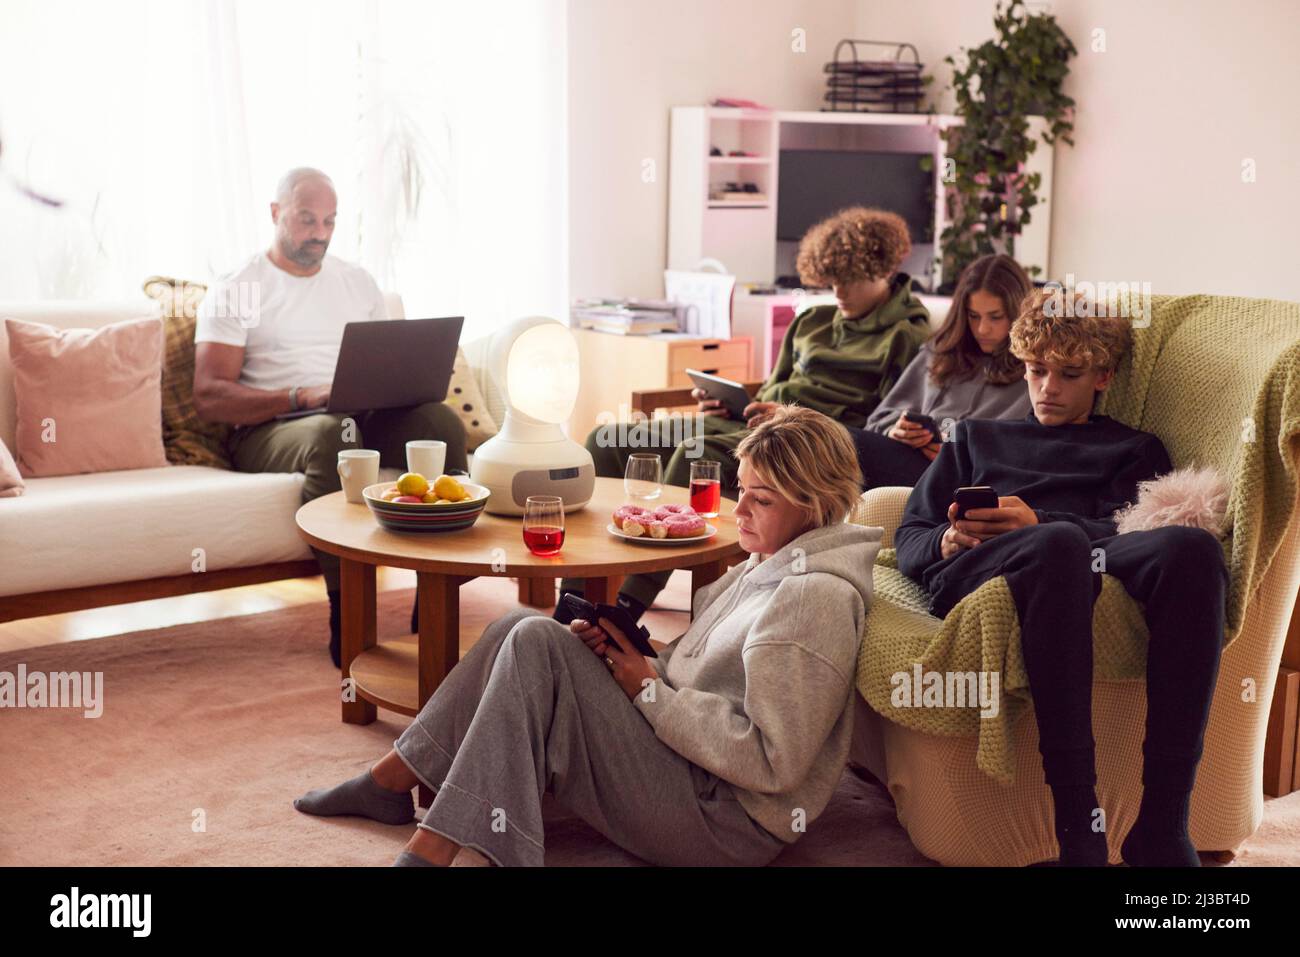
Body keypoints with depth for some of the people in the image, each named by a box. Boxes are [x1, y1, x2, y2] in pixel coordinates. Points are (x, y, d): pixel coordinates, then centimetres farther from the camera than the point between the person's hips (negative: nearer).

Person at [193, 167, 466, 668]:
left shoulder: (358, 283, 21)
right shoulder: (235, 292, 4)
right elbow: (209, 397, -7)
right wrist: (302, 396, -20)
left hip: (363, 418, 4)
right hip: (268, 430, -4)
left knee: (440, 418, -27)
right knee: (330, 435, -41)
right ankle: (347, 614, -38)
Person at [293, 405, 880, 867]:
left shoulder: (814, 596, -19)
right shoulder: (767, 564, 12)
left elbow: (772, 762, -23)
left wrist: (650, 690, -15)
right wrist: (622, 654, -3)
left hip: (721, 823, -10)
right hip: (681, 753, 10)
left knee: (536, 644, -19)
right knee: (520, 629, 4)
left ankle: (432, 851, -15)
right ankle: (392, 782, 10)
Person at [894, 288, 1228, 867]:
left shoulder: (1133, 450, 32)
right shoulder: (976, 437, 37)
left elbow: (1135, 531, 9)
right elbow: (909, 539, 24)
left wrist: (1039, 522, -9)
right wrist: (948, 541, -1)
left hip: (1092, 564, 1)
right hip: (968, 574, 0)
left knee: (1193, 549, -36)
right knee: (1060, 545, -40)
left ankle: (1160, 825, -42)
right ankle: (1078, 823, -46)